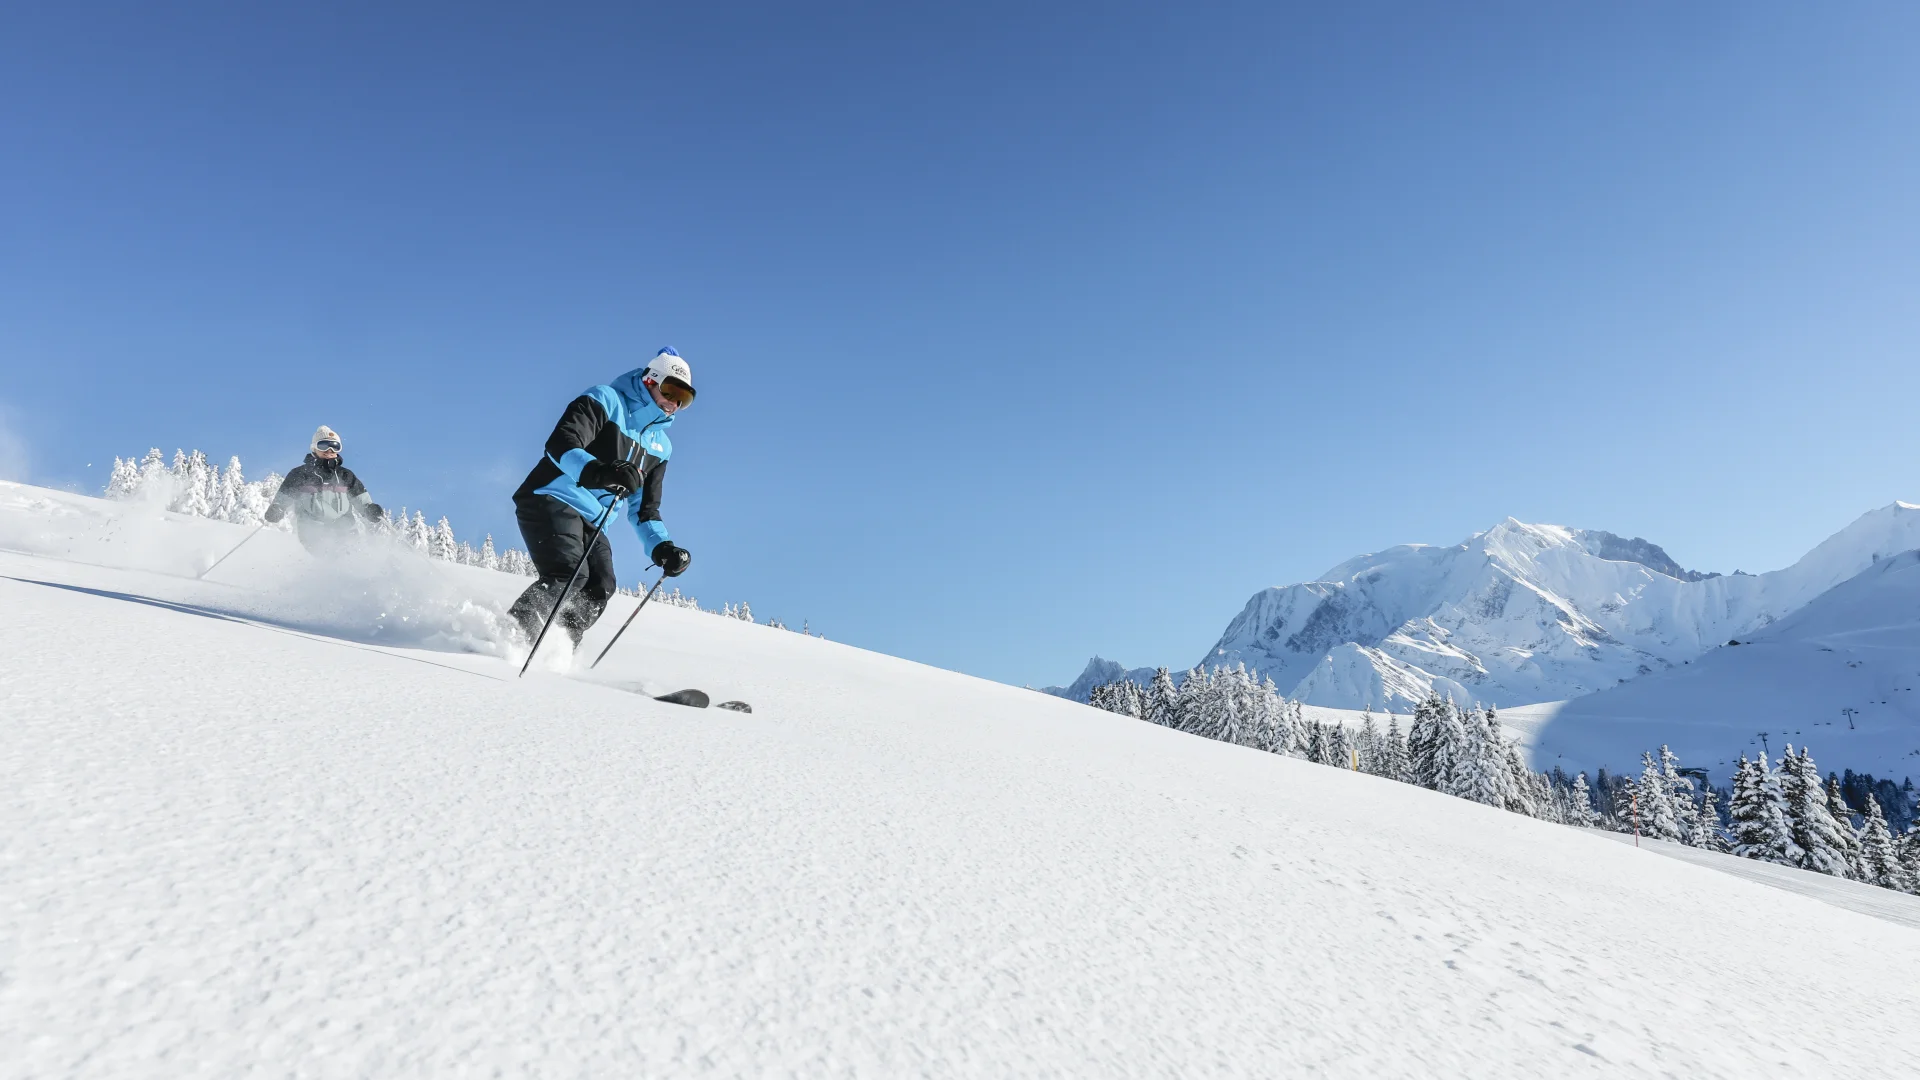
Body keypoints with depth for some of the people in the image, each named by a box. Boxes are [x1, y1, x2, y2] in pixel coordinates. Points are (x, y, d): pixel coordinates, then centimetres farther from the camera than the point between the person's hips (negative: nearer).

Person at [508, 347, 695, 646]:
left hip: (591, 522, 7)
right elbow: (560, 444, -18)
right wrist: (598, 471, -38)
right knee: (570, 574, -25)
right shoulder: (606, 401, -2)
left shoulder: (660, 446, 18)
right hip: (552, 501, -7)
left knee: (599, 590, -10)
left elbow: (644, 509, 22)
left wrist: (662, 547, 3)